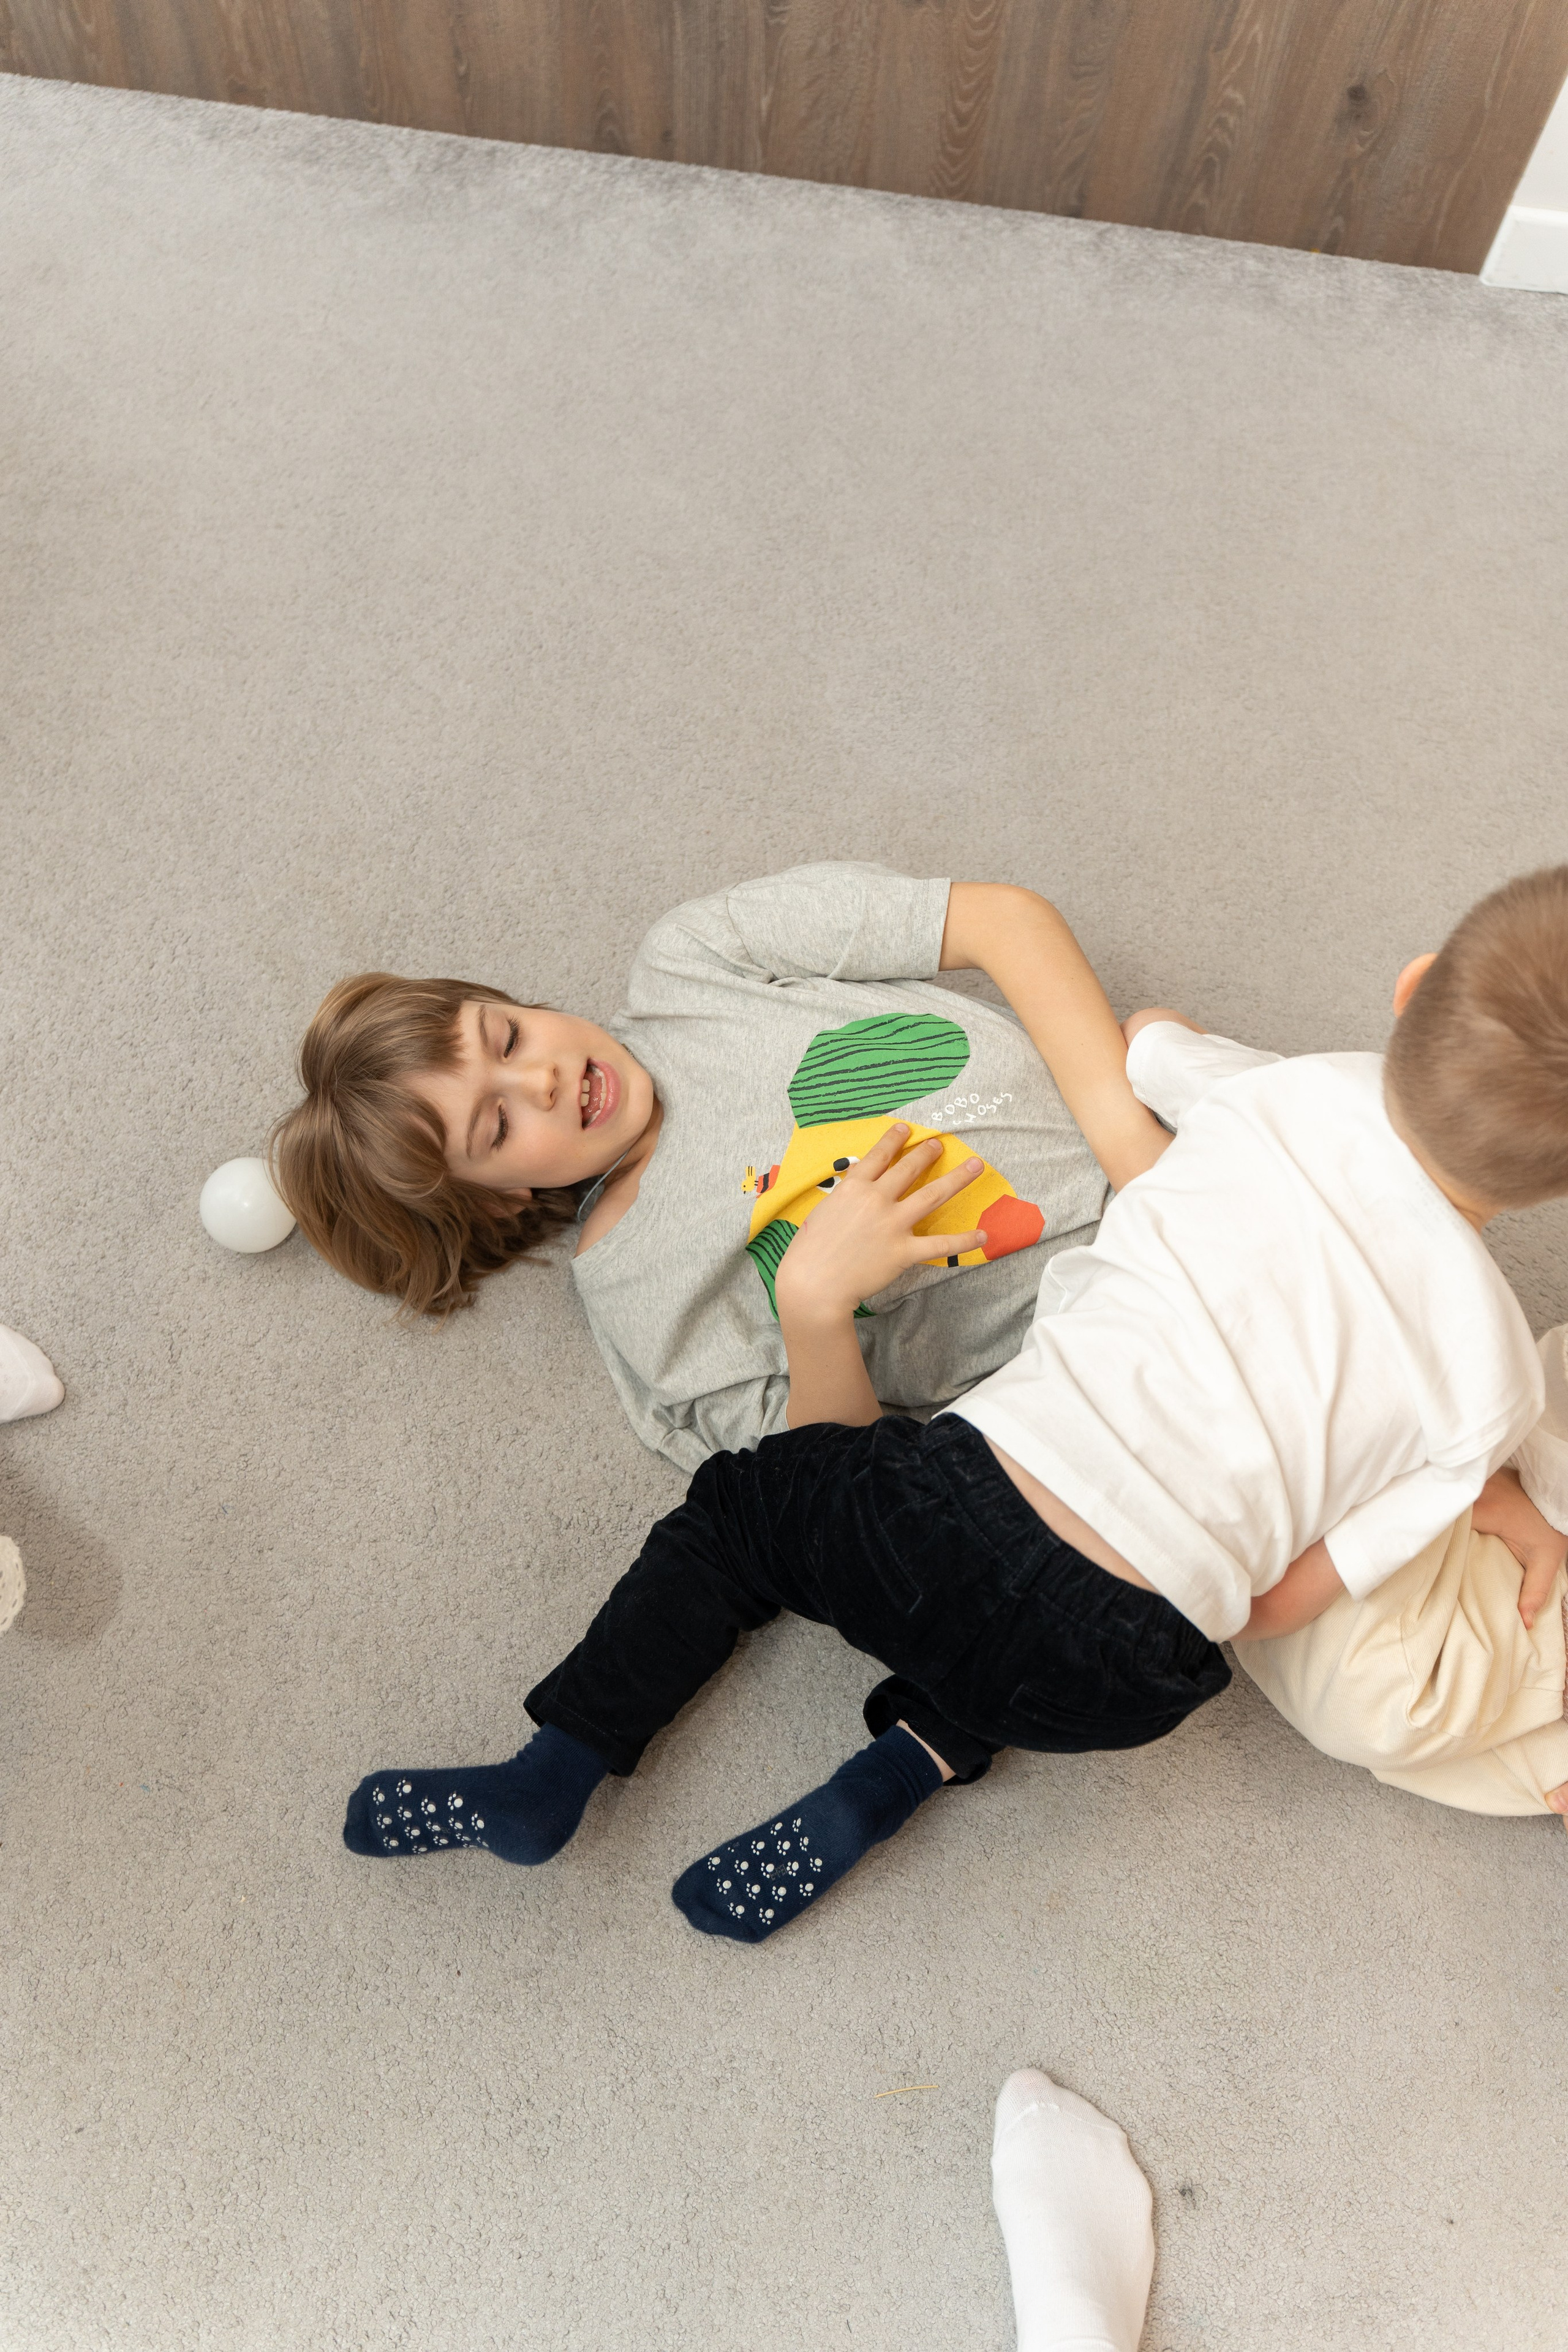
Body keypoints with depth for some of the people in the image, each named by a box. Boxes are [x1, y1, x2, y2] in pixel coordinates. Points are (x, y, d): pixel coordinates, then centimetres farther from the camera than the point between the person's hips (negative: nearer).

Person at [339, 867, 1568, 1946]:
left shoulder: (1291, 1088, 0)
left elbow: (1133, 1041, 22)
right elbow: (1276, 1608, 4)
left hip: (951, 1522, -2)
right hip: (1119, 1688, 2)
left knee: (747, 1501, 26)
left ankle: (557, 1767, 22)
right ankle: (905, 1768, 15)